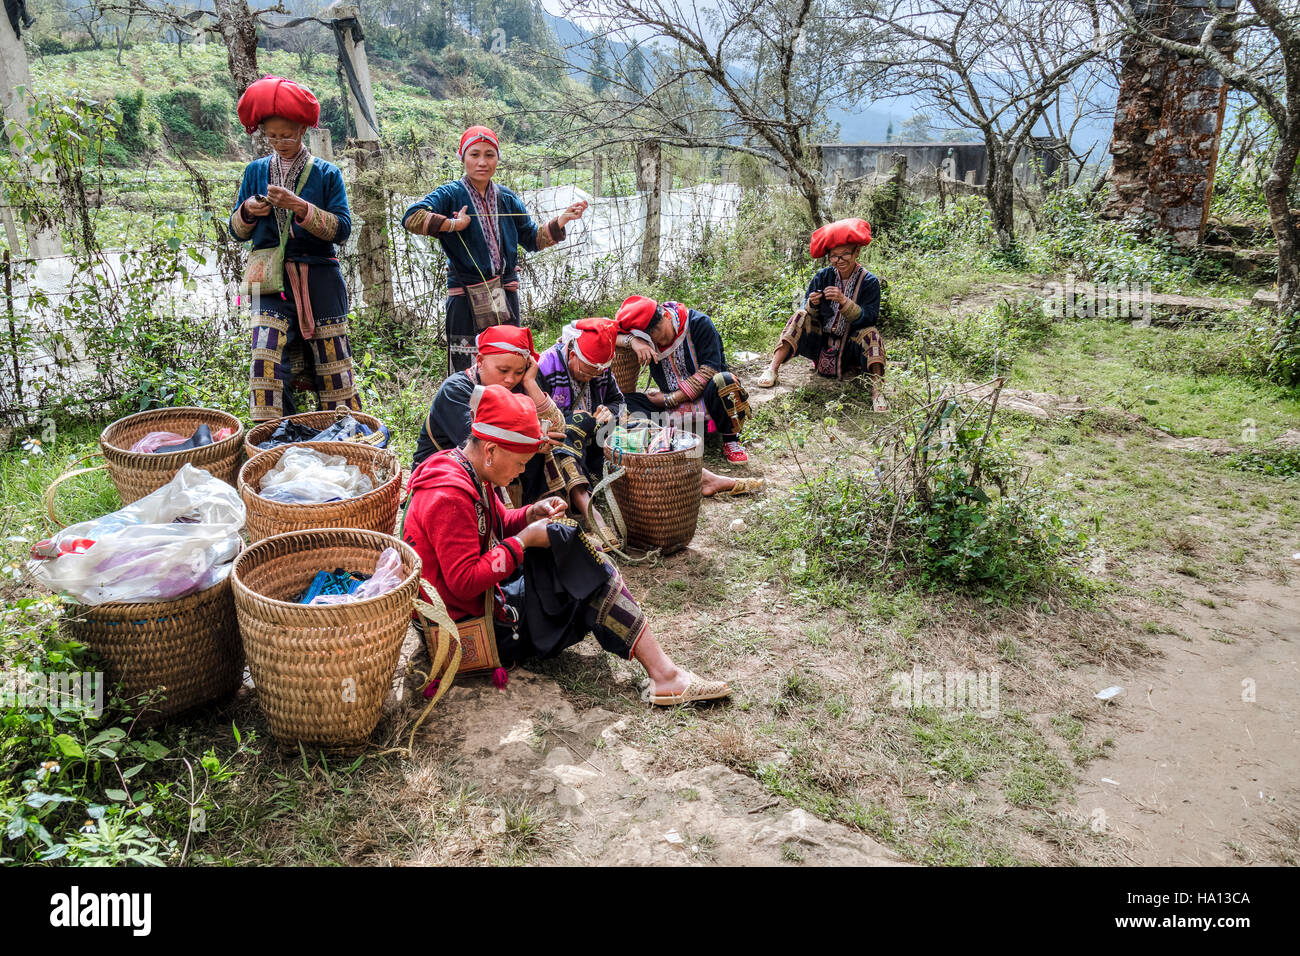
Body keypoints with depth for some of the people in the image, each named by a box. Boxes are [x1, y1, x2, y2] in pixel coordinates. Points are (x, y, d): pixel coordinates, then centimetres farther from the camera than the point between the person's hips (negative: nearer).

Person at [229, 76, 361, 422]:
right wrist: (247, 211, -7)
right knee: (265, 362, -12)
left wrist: (300, 207, -18)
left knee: (332, 364, 0)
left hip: (319, 279, -2)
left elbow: (342, 228, -4)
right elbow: (237, 232, 16)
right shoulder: (256, 171, 13)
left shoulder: (326, 173, 6)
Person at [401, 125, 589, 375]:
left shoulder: (508, 199, 13)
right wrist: (454, 224, -17)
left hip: (505, 297, 5)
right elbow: (411, 218, -17)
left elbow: (533, 240, 19)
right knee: (465, 372, -4)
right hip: (466, 298, -4)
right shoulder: (451, 194, -3)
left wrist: (563, 219, 8)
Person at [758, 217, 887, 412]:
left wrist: (844, 302, -29)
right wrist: (812, 304, -24)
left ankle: (877, 390, -38)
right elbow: (809, 314, 0)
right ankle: (772, 370, -27)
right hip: (821, 343, 2)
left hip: (851, 348, -2)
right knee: (801, 316, -18)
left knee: (871, 332, -29)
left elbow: (871, 318, -17)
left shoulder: (869, 282, -7)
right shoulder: (823, 277, 0)